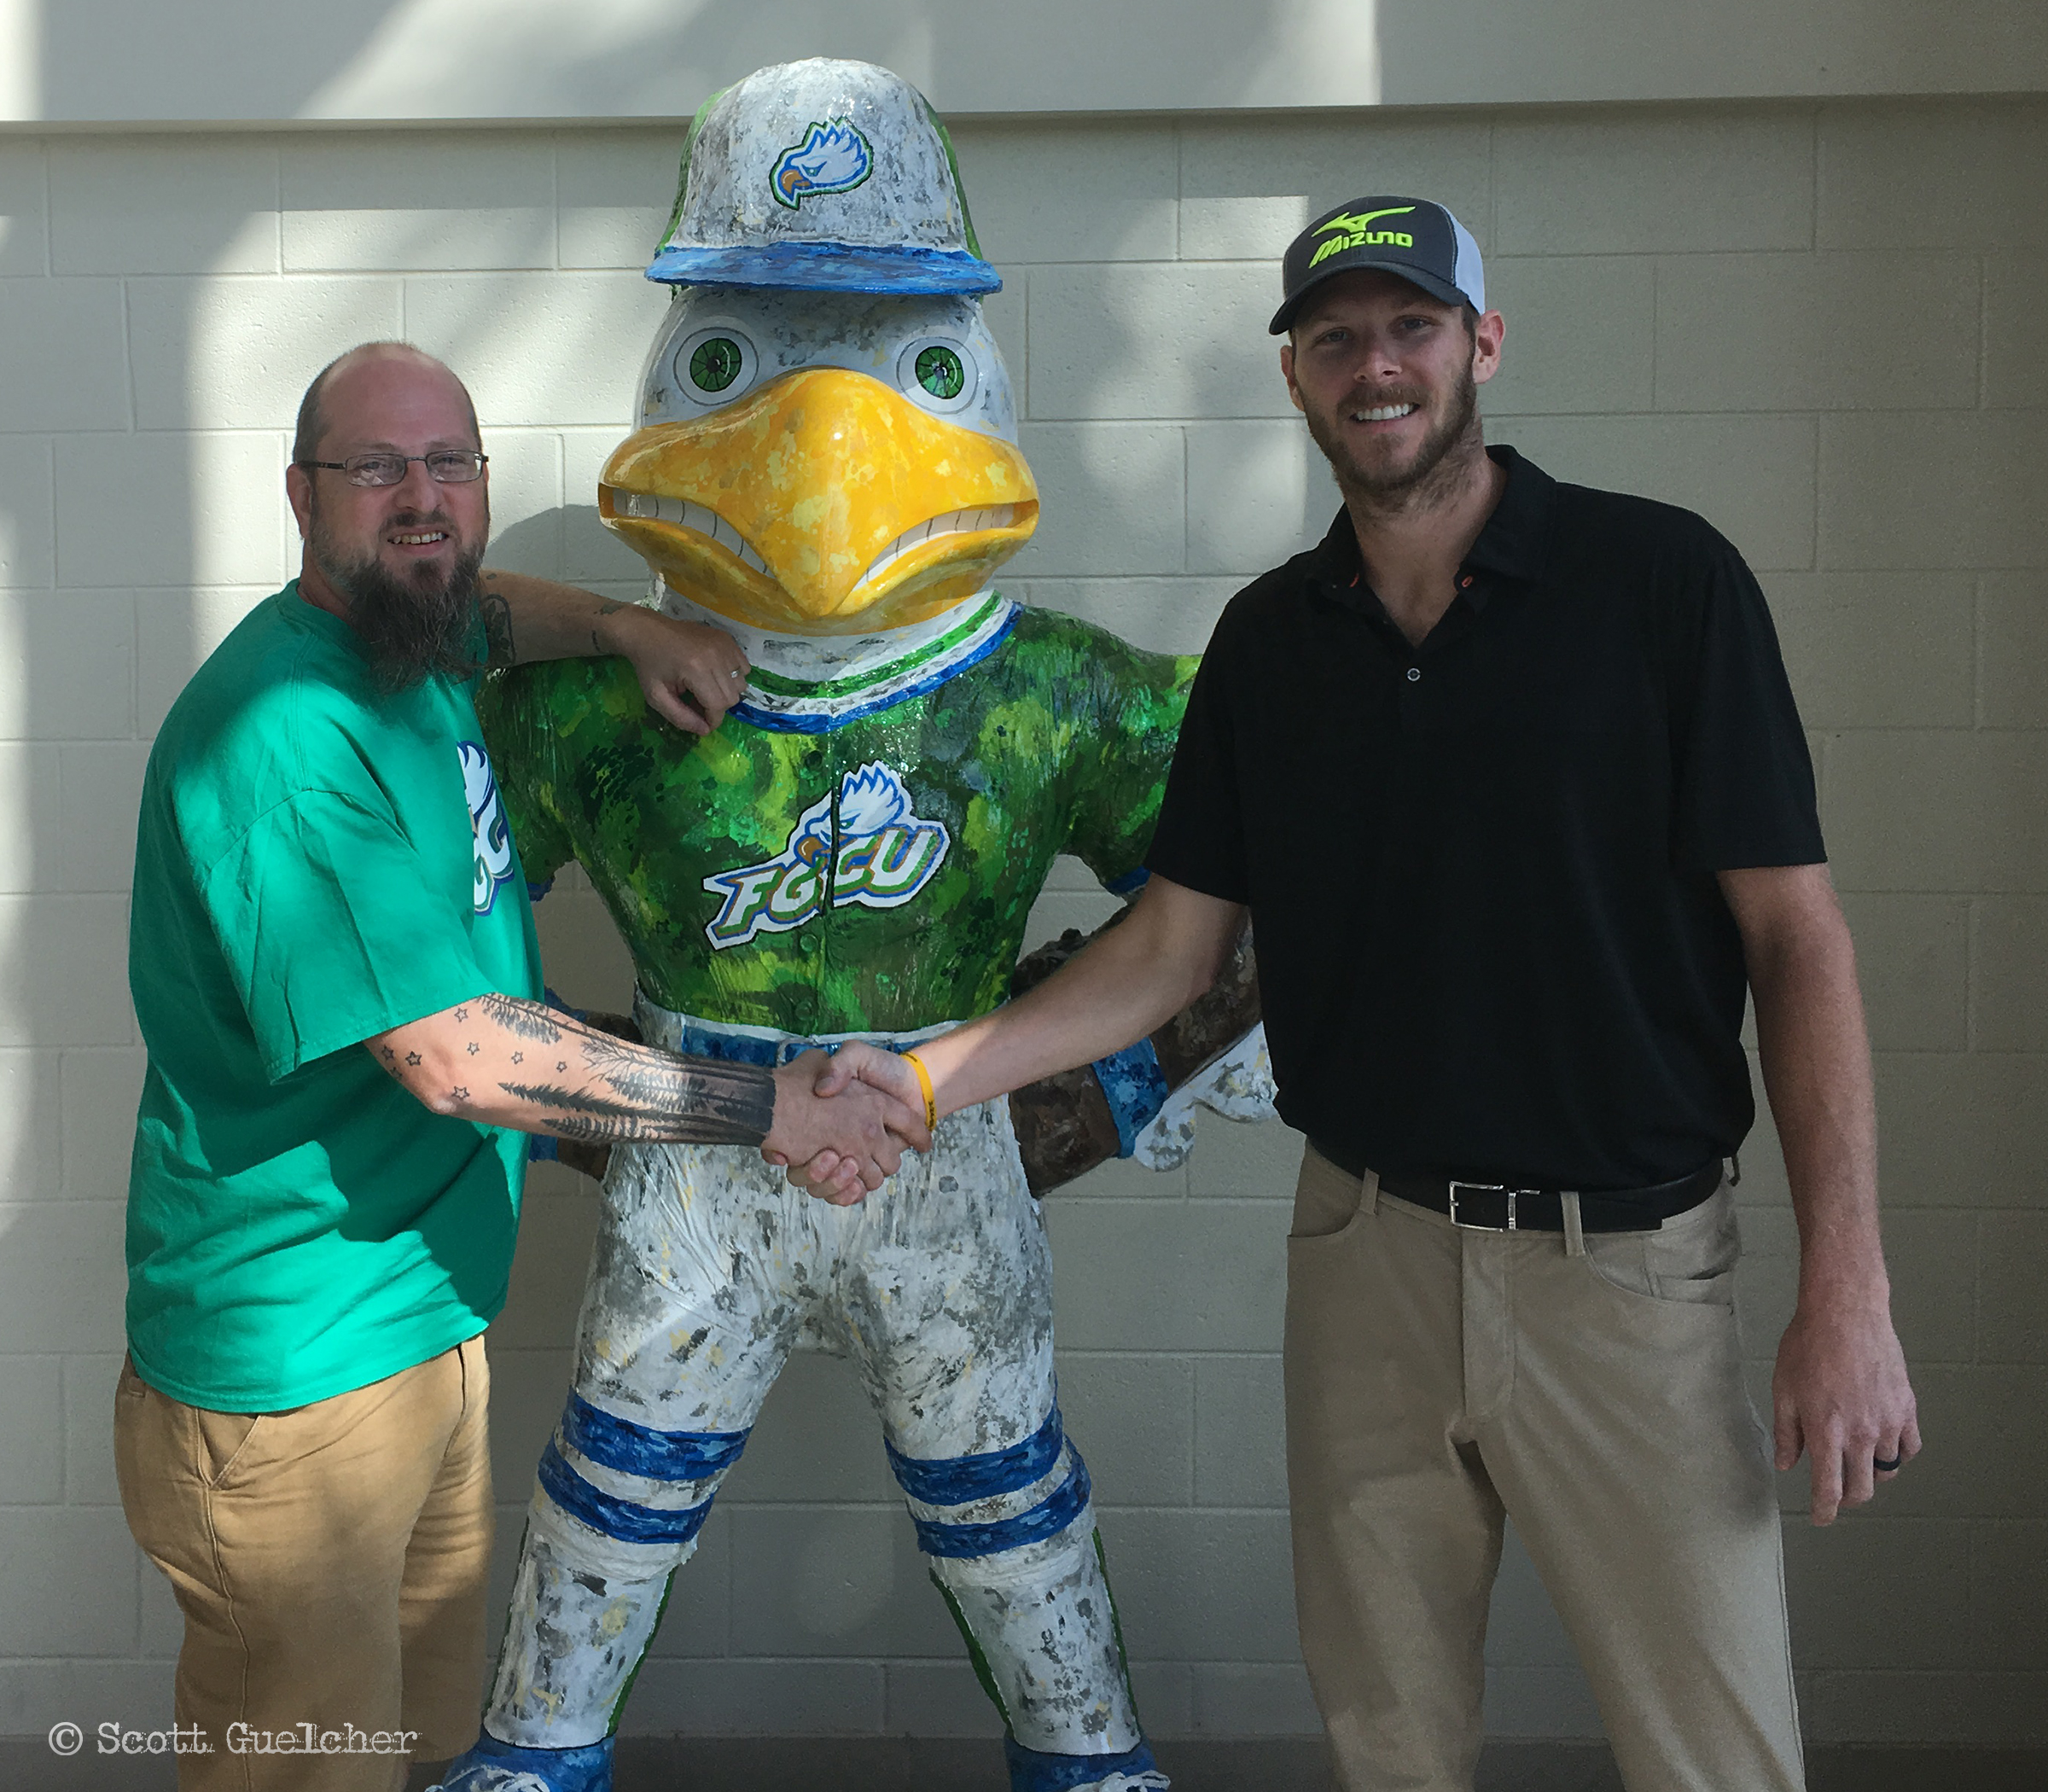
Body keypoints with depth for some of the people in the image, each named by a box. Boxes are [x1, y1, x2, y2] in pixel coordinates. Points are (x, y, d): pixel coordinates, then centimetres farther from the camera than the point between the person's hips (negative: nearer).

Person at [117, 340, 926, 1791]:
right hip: (295, 1383, -9)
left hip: (434, 1317, 9)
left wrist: (631, 628, 10)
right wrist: (776, 1110, -21)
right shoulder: (281, 733, -24)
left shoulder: (408, 650, 5)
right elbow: (460, 1059, -28)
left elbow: (482, 606, 32)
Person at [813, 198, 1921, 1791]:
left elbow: (1795, 934, -8)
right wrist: (929, 1075, -3)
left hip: (1628, 1261, -3)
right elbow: (1172, 947, 9)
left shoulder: (1661, 580, -7)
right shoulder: (1269, 639, 6)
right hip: (1367, 1254, 4)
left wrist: (1846, 1290, -14)